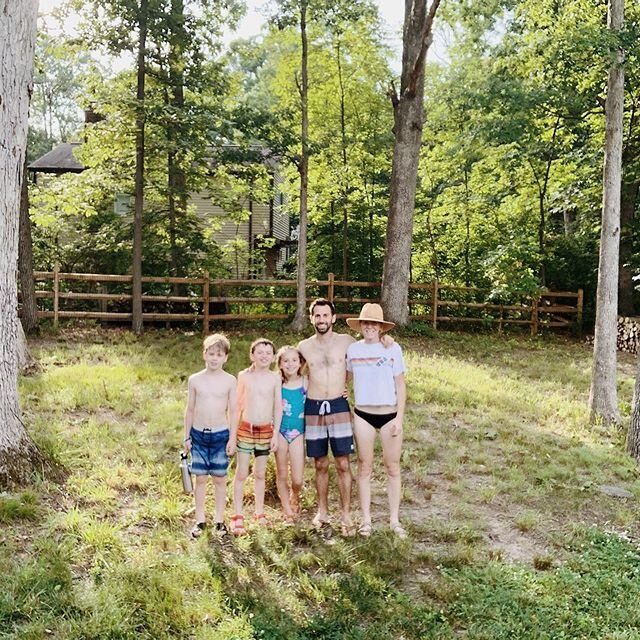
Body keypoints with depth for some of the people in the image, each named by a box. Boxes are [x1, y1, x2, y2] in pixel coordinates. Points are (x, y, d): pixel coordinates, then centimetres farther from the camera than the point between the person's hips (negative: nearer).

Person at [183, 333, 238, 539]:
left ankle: (219, 520, 19)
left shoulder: (230, 381, -4)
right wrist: (187, 436, 5)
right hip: (198, 434, 1)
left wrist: (232, 438, -4)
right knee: (200, 478, 7)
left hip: (221, 434, -1)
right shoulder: (194, 380, 0)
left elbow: (233, 411, -1)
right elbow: (190, 409, 6)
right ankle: (200, 520, 19)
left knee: (219, 478, 7)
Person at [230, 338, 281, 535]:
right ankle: (237, 517, 9)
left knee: (260, 474, 12)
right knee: (241, 473, 1)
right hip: (245, 429, -1)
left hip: (266, 430, 1)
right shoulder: (244, 376, -3)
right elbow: (238, 405, 2)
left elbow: (278, 407, 2)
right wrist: (233, 431, 2)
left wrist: (275, 434, -1)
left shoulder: (275, 378, -1)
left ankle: (260, 513, 25)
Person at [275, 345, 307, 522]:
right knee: (282, 474, 10)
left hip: (298, 432, 0)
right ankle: (287, 509, 29)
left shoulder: (305, 382, -5)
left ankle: (294, 496, 33)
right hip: (280, 431, 0)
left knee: (298, 479, -1)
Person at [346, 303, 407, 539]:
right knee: (364, 467, 9)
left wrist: (399, 417, -6)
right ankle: (366, 520, 19)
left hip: (390, 415, -1)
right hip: (363, 415, 2)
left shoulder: (392, 348, -5)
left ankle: (394, 520, 18)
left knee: (393, 467, 6)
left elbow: (400, 385, -3)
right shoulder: (352, 349, 1)